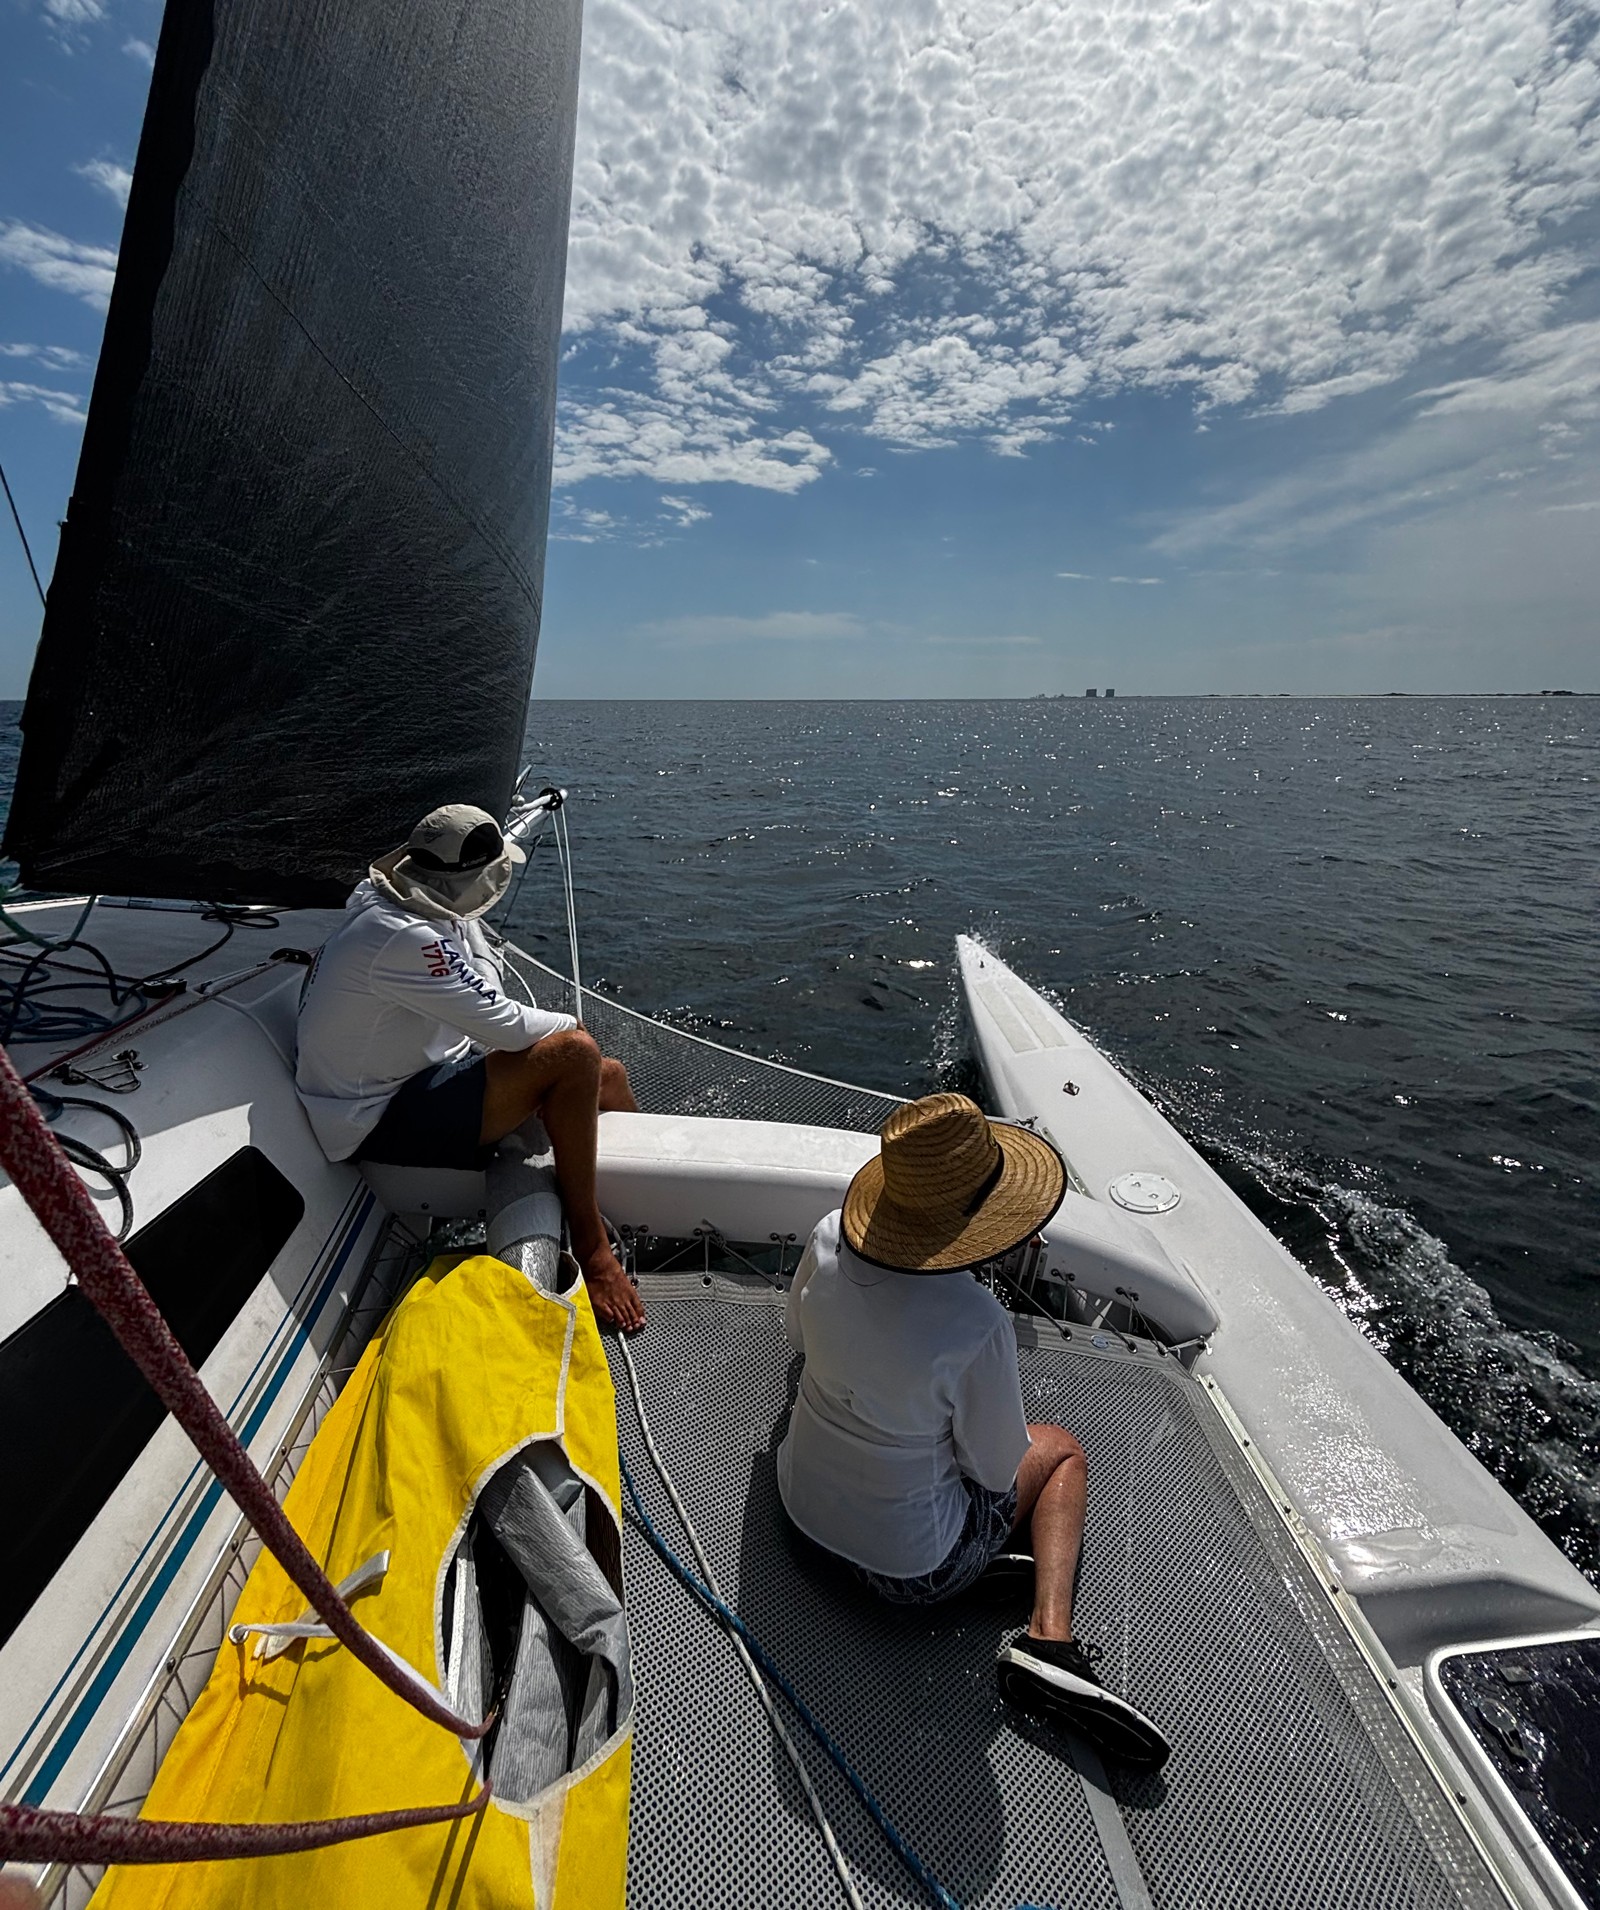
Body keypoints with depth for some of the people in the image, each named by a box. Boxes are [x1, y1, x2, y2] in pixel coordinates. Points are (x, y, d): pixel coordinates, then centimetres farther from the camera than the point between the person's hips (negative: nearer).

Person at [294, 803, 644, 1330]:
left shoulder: (388, 899, 4)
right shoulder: (404, 937, -28)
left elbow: (485, 992, 7)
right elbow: (505, 1027, -25)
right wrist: (570, 1024, -10)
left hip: (413, 1078, 10)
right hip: (381, 1123, -10)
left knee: (609, 1077, 6)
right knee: (575, 1052, -29)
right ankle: (589, 1248, -17)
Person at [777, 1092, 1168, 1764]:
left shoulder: (830, 1237, -20)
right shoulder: (976, 1325, -36)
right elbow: (996, 1469, -16)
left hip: (801, 1501, 6)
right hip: (911, 1564, -5)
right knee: (1062, 1450, 18)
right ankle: (1047, 1636, 7)